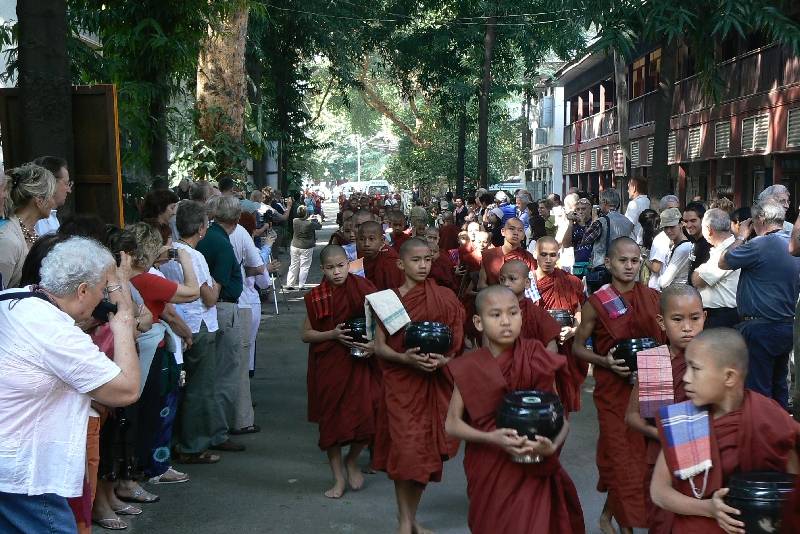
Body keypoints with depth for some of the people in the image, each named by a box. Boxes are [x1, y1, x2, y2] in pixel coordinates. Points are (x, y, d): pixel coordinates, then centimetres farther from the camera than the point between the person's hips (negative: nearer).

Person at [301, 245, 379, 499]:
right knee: (331, 420, 4)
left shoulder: (363, 288, -4)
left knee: (365, 418, -9)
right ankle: (338, 477, 21)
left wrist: (375, 343, -17)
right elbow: (306, 334, 1)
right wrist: (333, 334, -15)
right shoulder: (315, 297, -3)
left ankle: (352, 461, 23)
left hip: (360, 363, -1)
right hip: (329, 366, 1)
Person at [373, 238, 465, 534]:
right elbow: (380, 346, -3)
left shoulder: (444, 298, 1)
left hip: (434, 383, 2)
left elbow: (457, 342, 5)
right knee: (405, 449, -7)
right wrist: (407, 358, -21)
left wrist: (442, 359, -16)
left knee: (427, 450, 6)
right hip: (400, 382, -2)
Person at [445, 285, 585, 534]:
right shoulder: (469, 368, -8)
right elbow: (452, 423, -5)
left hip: (533, 470, 0)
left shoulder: (539, 362, -8)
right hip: (488, 471, 0)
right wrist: (490, 437, -21)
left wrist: (552, 446, -23)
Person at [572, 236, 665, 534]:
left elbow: (664, 339, 13)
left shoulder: (653, 298, 3)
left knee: (645, 452, 9)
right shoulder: (596, 303, -6)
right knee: (622, 454, -3)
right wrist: (605, 361, -16)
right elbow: (578, 347, 0)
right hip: (613, 389, -4)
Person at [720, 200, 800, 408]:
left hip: (759, 328, -9)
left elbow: (723, 262, -7)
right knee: (779, 387, 19)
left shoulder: (760, 245, -19)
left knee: (757, 391, -1)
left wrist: (741, 236, 5)